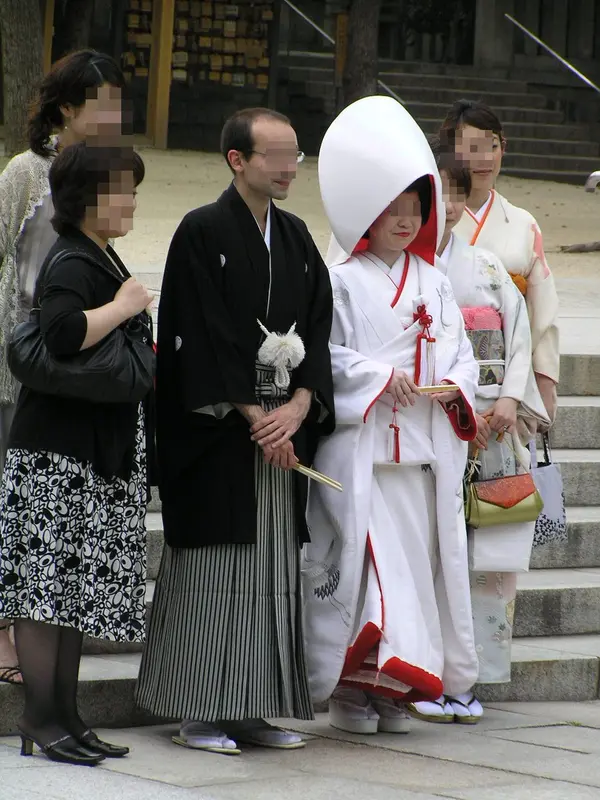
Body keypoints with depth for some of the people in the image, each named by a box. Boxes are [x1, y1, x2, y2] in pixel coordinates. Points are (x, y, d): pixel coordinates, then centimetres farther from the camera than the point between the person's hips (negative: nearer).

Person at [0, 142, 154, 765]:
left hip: (99, 453, 10)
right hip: (56, 454, -10)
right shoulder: (70, 264, -15)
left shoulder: (101, 260, 17)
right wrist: (122, 307, -23)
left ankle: (65, 718, 15)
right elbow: (62, 333, -35)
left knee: (75, 588, 11)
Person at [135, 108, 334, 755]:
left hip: (282, 428, 6)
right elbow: (206, 338, -12)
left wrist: (297, 408, -9)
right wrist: (256, 419, -15)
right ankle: (197, 714, 2)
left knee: (273, 572, 6)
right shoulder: (202, 233, -7)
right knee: (212, 567, -4)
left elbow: (317, 330, 8)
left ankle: (251, 710, 11)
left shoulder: (294, 237, 13)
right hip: (216, 434, -6)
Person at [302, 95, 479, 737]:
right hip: (360, 441, -5)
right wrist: (378, 377, -15)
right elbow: (326, 352, -6)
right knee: (361, 554, -8)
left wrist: (455, 384, -5)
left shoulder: (434, 283, 14)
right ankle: (348, 688, -2)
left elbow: (459, 347, 14)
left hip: (427, 441, 5)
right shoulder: (344, 281, -1)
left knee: (418, 553, 4)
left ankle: (396, 689, 11)